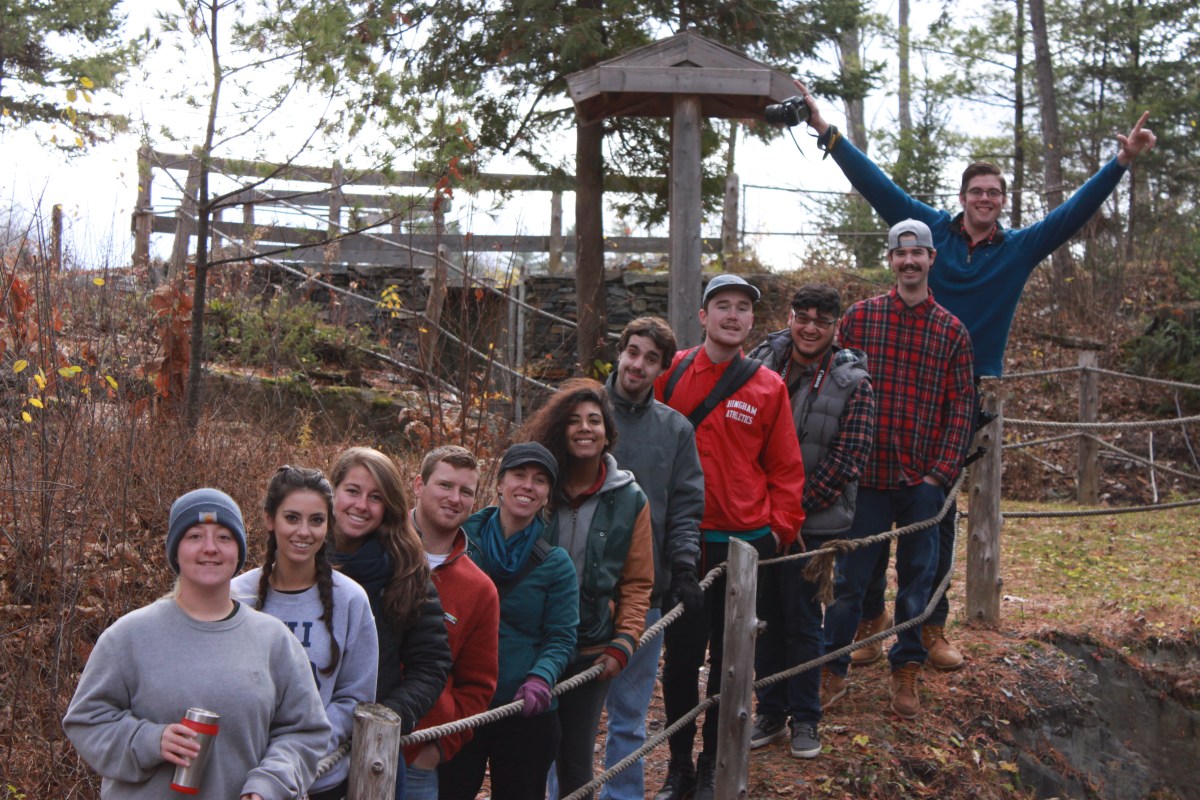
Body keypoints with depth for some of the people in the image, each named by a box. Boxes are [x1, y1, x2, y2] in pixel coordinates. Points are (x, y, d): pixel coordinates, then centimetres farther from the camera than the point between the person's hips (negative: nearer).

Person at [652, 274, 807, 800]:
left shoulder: (768, 388, 0)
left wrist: (781, 528, -2)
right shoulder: (670, 374, -1)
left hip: (745, 542, 0)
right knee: (680, 658, 5)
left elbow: (785, 468, 4)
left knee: (729, 662, 10)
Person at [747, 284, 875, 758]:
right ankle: (770, 714, 25)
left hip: (814, 523, -3)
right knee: (767, 616, 11)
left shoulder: (852, 384, -6)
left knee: (802, 620, 4)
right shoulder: (762, 364, 2)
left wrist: (797, 506, -12)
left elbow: (849, 457, -10)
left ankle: (804, 719, 19)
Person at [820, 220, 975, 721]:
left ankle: (906, 671, 23)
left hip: (923, 479, 1)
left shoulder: (953, 332, 5)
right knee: (850, 576, 4)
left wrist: (941, 472, -5)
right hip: (868, 473, -1)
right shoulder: (860, 317, 3)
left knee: (917, 578, 9)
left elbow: (961, 407, 4)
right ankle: (833, 669, 18)